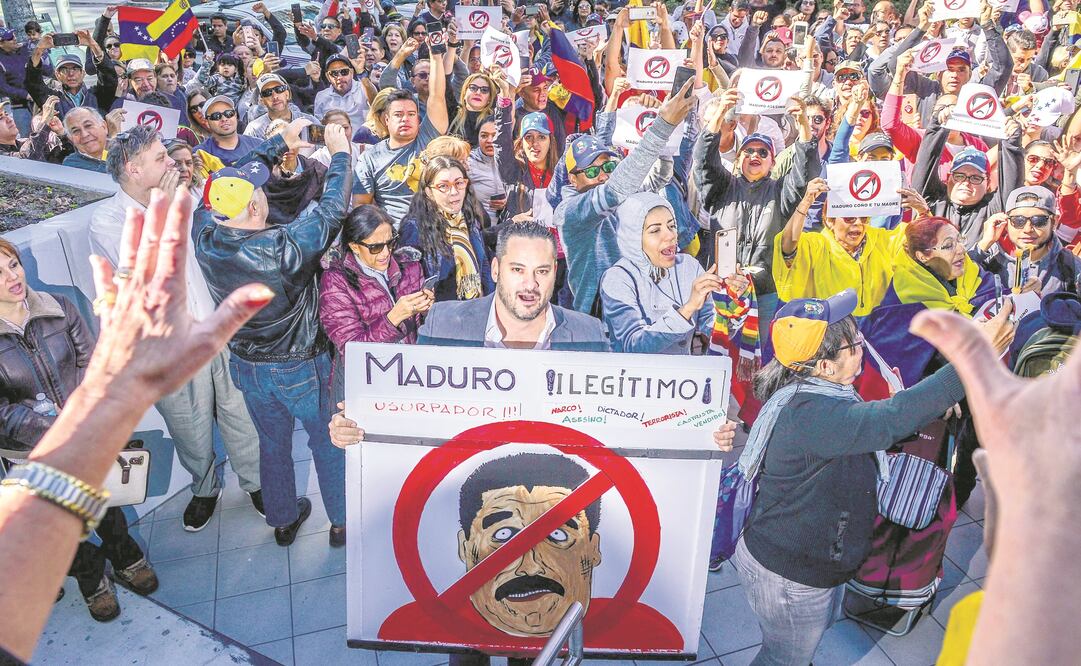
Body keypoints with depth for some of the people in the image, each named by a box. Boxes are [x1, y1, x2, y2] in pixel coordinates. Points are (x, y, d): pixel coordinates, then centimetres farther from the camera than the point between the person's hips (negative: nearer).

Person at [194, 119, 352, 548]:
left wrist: (281, 143, 6)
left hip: (246, 366, 5)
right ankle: (342, 521, 34)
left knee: (272, 443, 24)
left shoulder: (205, 235, -17)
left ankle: (283, 520, 43)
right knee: (328, 441, 17)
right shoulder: (283, 247, -33)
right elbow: (332, 210, -23)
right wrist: (340, 152, -10)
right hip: (299, 367, -5)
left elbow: (232, 181, -2)